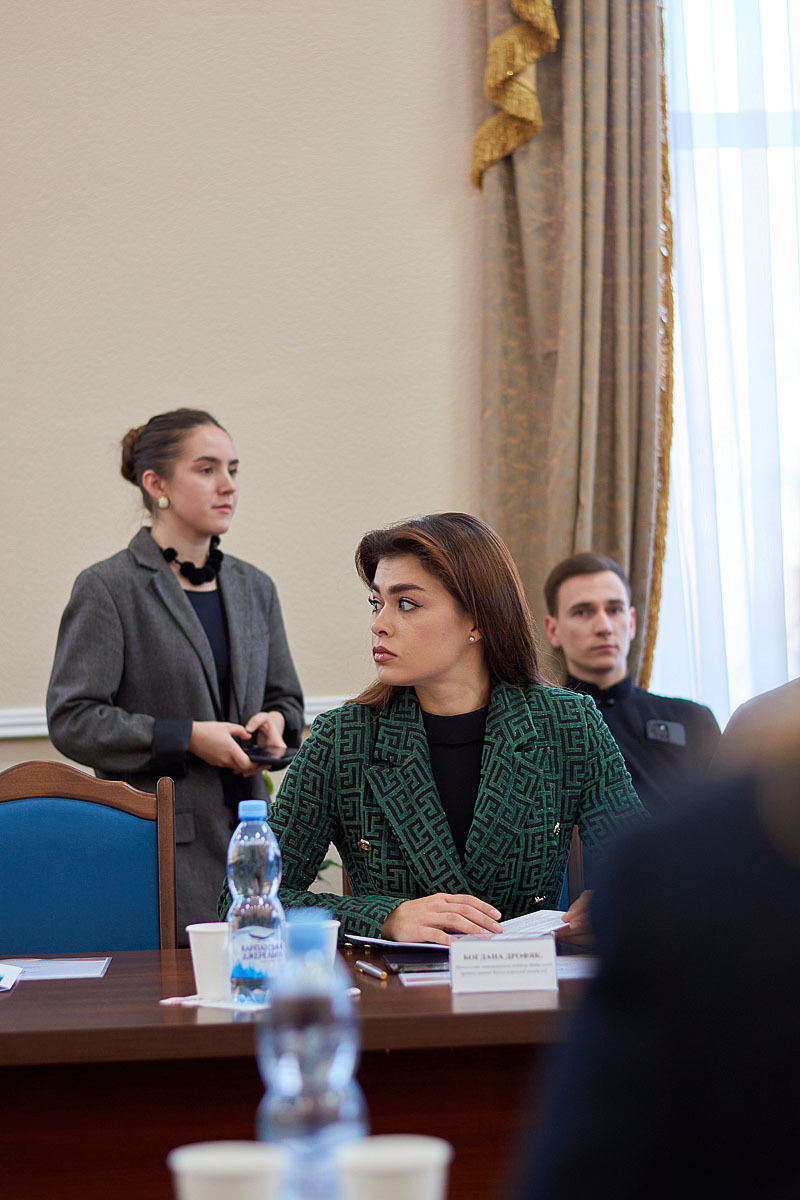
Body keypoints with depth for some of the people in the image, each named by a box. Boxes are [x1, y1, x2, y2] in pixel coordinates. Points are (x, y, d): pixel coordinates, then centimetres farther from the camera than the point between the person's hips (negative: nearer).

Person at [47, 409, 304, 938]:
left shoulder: (255, 588, 15)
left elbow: (286, 697, 24)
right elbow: (72, 721, -8)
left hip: (246, 833, 5)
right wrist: (186, 738, -14)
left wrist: (275, 722, 0)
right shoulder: (107, 588, -3)